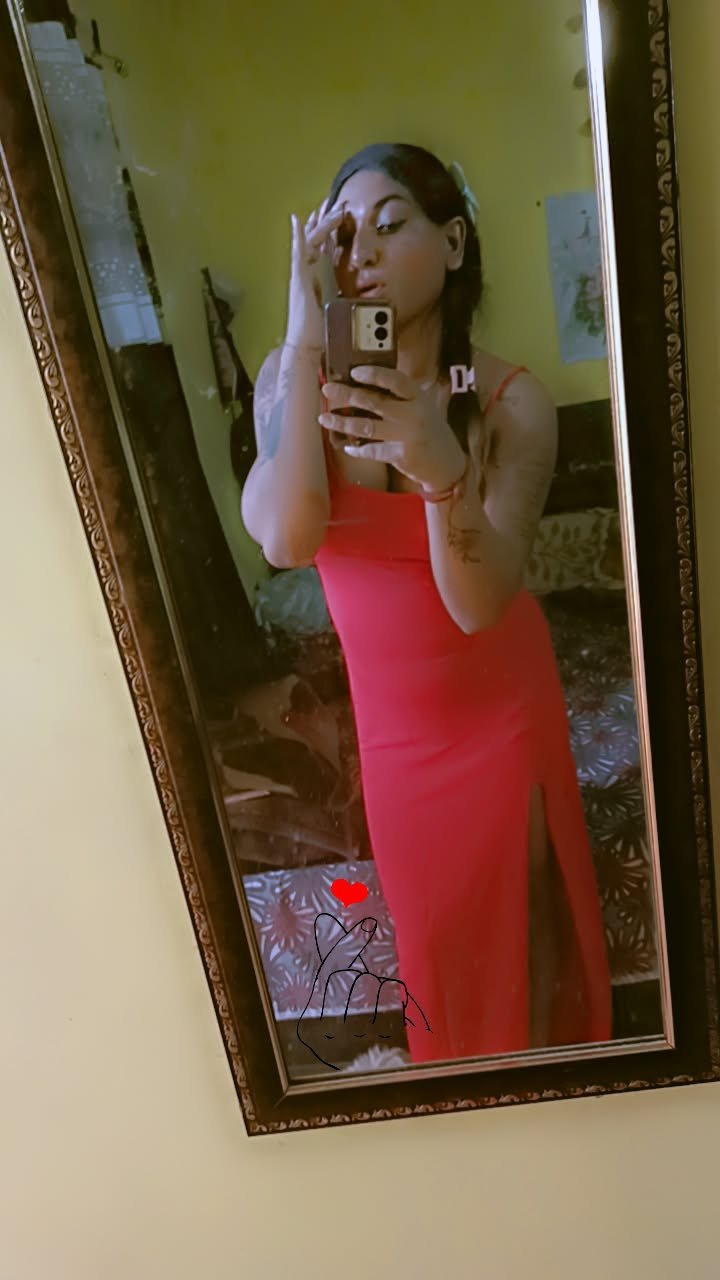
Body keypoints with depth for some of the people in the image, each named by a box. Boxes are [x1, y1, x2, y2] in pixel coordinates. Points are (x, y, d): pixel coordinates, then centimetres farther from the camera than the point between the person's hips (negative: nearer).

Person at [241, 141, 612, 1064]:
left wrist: (443, 469, -45)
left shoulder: (510, 400, -16)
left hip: (498, 707, -1)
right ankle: (450, 1079, 51)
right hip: (376, 709, 2)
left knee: (519, 922, 17)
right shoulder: (291, 378, -11)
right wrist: (305, 340, -28)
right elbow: (285, 538, -28)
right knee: (425, 929, 19)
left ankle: (542, 1068, 50)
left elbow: (479, 602, -26)